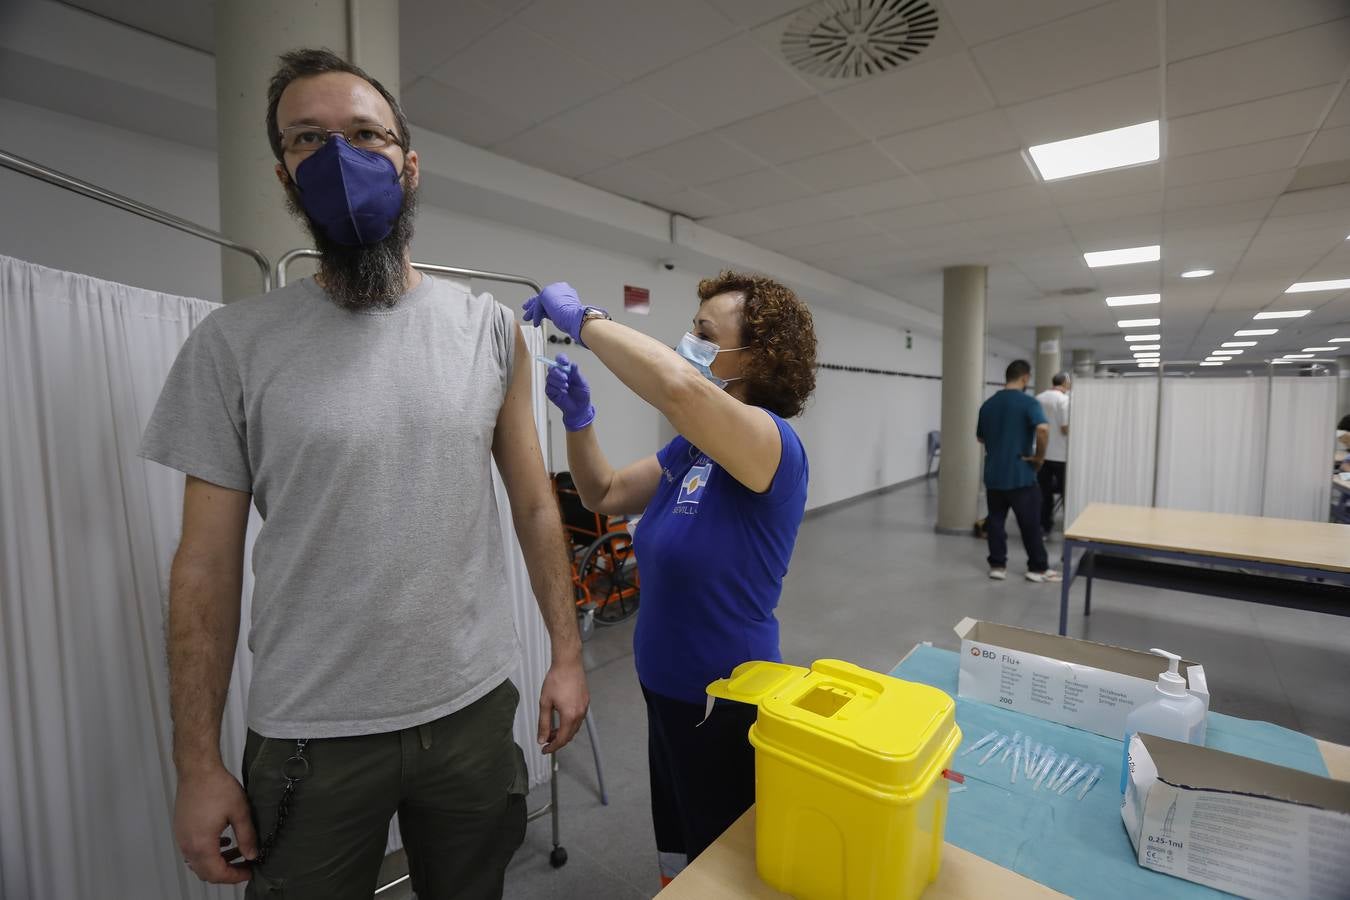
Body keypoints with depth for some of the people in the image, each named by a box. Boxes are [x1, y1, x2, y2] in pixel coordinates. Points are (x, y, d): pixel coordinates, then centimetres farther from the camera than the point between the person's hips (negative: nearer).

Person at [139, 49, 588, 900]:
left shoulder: (491, 329, -3)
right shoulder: (233, 344, -6)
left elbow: (535, 505, 0)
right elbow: (207, 564, -3)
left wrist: (567, 653, 0)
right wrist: (198, 763, -2)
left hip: (474, 710, 2)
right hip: (309, 736, -1)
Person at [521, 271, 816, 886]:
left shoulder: (772, 442, -25)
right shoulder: (689, 446, 0)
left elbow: (679, 386, -45)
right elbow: (606, 496, 10)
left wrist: (583, 319, -29)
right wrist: (578, 417, -6)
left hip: (727, 700, -7)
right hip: (669, 689, 7)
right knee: (680, 858, 29)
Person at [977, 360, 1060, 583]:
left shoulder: (988, 404, 6)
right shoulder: (1028, 402, -11)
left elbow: (980, 437, 16)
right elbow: (1043, 429, -28)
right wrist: (1039, 456, -15)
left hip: (993, 474, 5)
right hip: (1020, 475, -5)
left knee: (995, 521, 10)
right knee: (1030, 524, 6)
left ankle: (997, 566, 13)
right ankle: (1038, 568, 16)